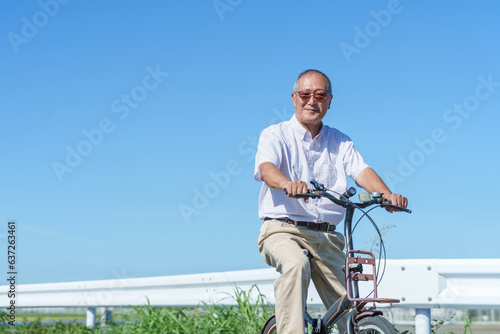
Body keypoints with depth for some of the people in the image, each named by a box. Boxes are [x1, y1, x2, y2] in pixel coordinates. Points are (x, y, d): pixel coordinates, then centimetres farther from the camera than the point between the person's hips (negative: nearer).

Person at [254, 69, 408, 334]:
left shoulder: (340, 142, 15)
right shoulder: (275, 135, 3)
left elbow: (361, 171, -2)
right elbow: (266, 169, -17)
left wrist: (387, 194, -24)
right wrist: (288, 183, -41)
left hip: (327, 237, 4)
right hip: (283, 230, -4)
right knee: (296, 265, -37)